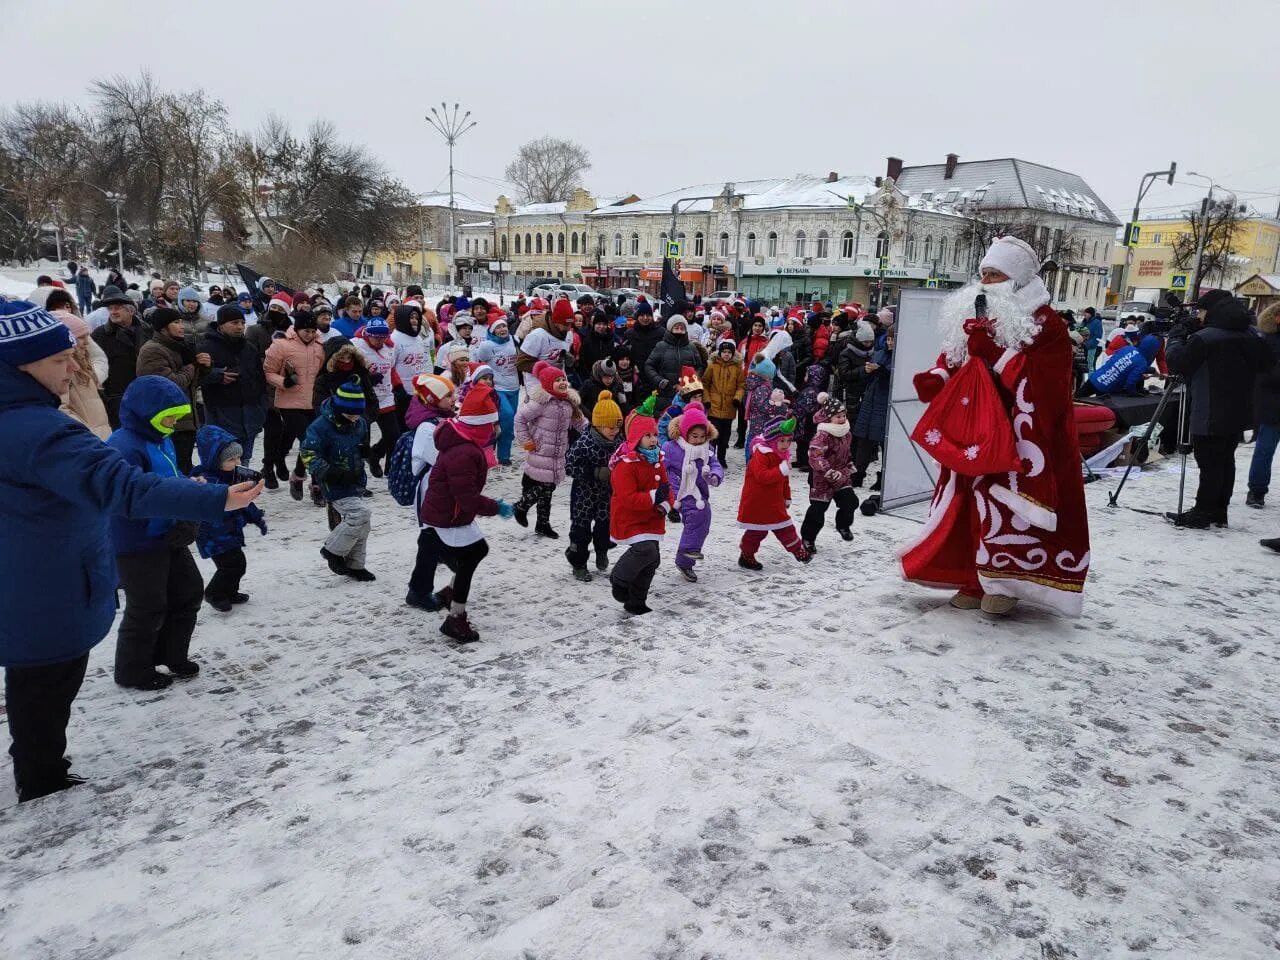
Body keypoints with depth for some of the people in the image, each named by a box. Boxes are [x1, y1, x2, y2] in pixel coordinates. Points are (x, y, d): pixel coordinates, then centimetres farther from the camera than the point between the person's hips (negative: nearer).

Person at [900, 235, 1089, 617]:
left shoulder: (1044, 323, -7)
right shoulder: (973, 315, 14)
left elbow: (1033, 378, -17)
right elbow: (954, 361, 16)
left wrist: (992, 350, -24)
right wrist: (934, 379, -4)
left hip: (1016, 435, -6)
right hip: (972, 432, 7)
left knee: (1007, 502, -6)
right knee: (970, 499, 7)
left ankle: (1003, 580, 8)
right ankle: (975, 579, 18)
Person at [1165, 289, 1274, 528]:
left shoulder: (1205, 338, -16)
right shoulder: (1250, 336, 9)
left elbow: (1176, 364, -14)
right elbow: (1267, 364, 16)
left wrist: (1176, 336, 0)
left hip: (1210, 416, -8)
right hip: (1238, 414, 8)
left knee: (1210, 464, -3)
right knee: (1225, 460, 13)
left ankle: (1202, 513, 1)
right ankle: (1219, 511, 19)